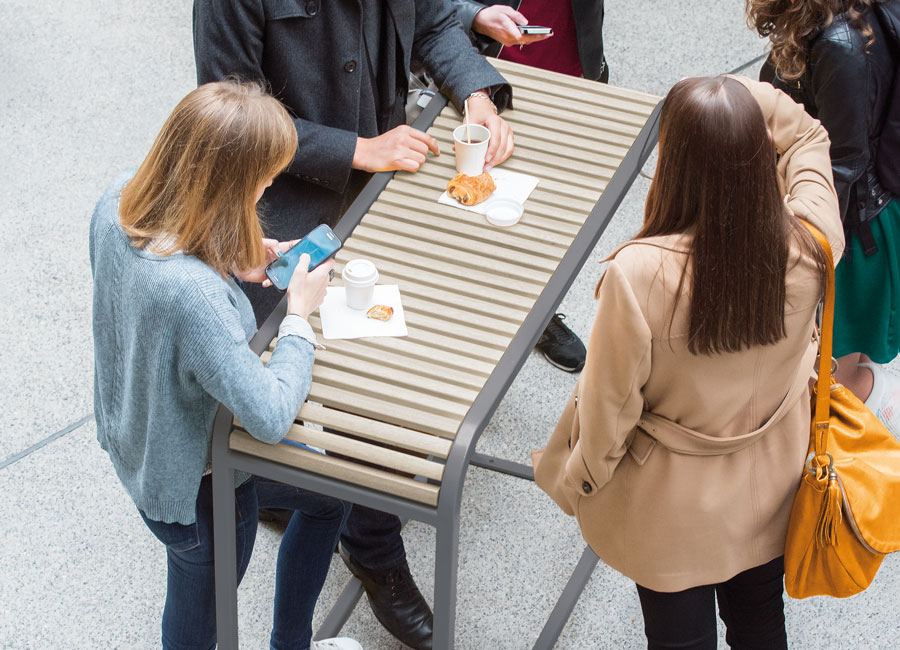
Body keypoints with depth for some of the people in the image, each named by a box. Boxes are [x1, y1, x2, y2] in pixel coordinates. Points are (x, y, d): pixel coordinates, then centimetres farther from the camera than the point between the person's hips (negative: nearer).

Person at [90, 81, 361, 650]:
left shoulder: (119, 199, -17)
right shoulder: (195, 296, -43)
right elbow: (271, 416, -34)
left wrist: (234, 267, -5)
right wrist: (299, 314, -21)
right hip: (193, 487, -8)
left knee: (334, 494, 27)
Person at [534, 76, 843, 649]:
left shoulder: (640, 275, -37)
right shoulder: (810, 246, -26)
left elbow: (609, 403, -20)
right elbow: (809, 137, -1)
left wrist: (578, 479, -2)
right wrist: (756, 103, -16)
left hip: (675, 510, -3)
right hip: (773, 493, 3)